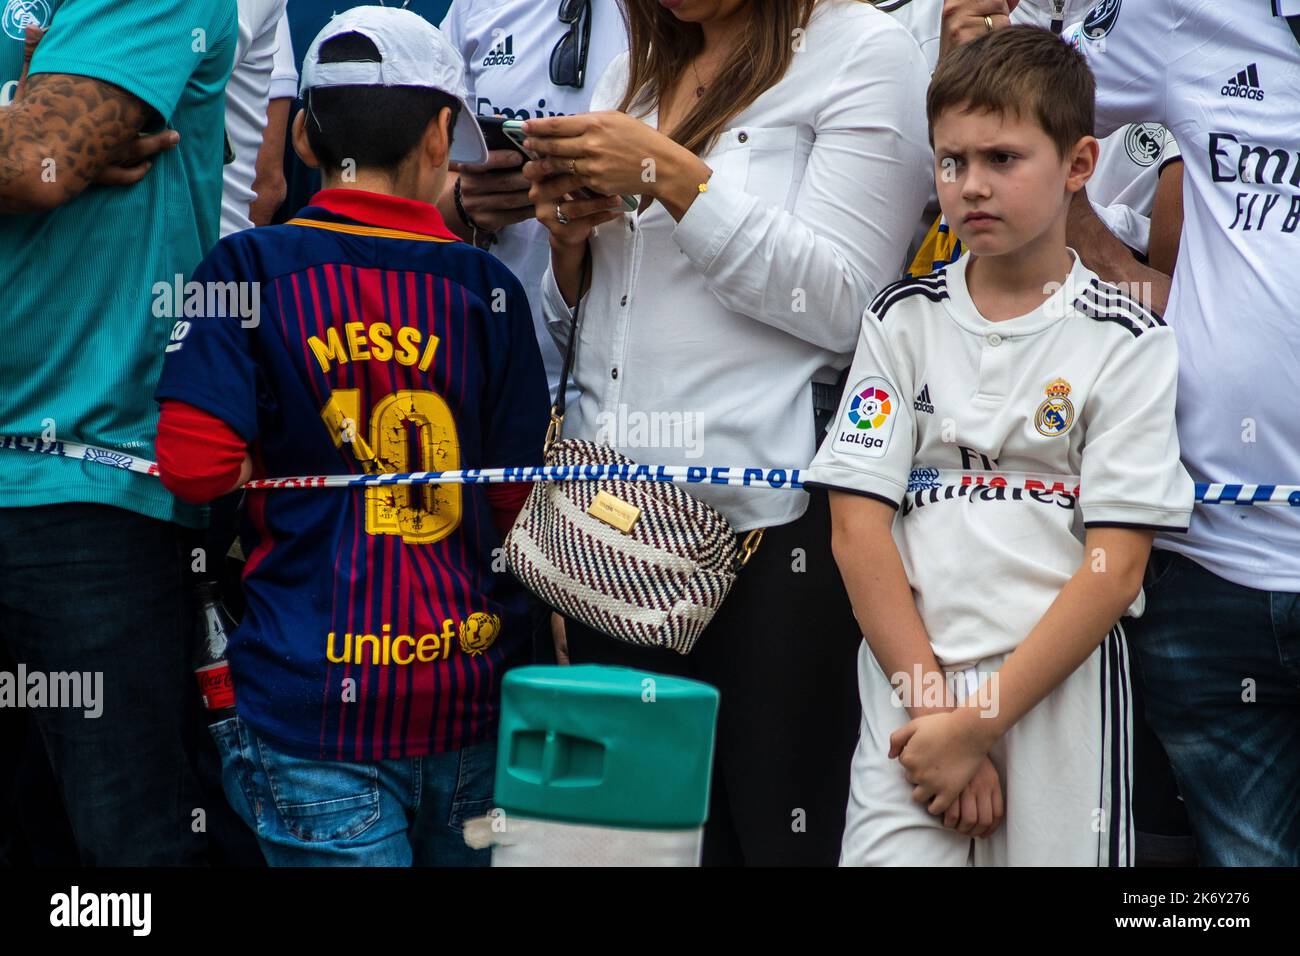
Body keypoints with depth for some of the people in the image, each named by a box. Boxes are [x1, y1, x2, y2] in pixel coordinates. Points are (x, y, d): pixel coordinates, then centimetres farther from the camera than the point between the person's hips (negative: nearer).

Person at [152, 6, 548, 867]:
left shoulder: (254, 268, -4)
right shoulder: (487, 285, 3)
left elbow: (193, 464, -12)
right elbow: (518, 500, 6)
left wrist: (275, 464, 7)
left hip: (320, 700, -3)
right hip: (472, 695, 3)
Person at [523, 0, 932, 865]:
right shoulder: (634, 74, 18)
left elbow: (840, 303, -12)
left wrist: (672, 177, -14)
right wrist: (567, 238, 3)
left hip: (761, 519, -6)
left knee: (780, 832, -6)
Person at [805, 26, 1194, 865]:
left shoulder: (1127, 344, -1)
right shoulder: (904, 322, 7)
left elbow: (1115, 569, -7)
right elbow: (859, 529, 1)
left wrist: (979, 724, -13)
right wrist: (933, 706, -10)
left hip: (1058, 689, -1)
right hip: (909, 678, 1)